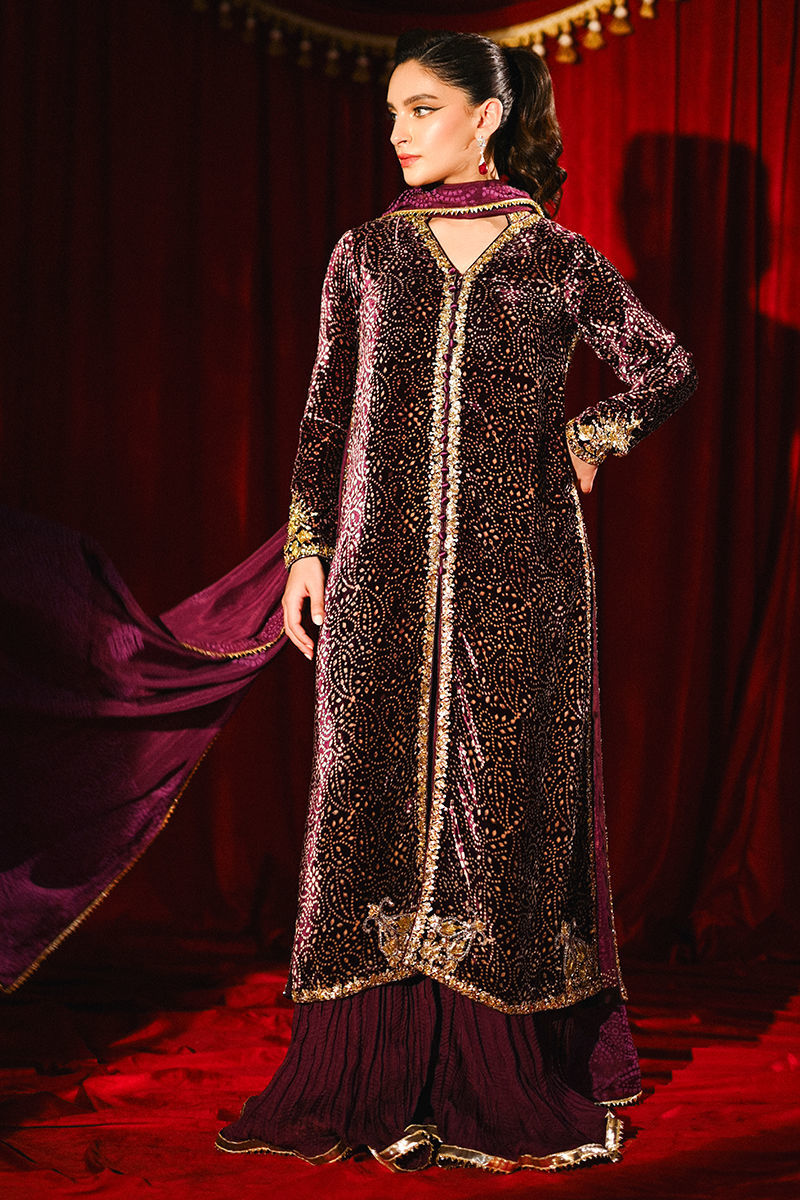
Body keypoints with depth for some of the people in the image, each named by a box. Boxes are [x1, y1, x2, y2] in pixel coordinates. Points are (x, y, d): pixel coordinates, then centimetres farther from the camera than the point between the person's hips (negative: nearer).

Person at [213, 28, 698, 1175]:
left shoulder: (558, 259, 4)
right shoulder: (366, 253, 9)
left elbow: (667, 370, 15)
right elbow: (326, 411, 11)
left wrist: (587, 442, 5)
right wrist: (308, 546, 5)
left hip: (521, 569, -2)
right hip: (385, 571, 2)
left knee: (512, 800, 2)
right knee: (380, 800, 0)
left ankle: (514, 1079, 11)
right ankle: (379, 1077, 7)